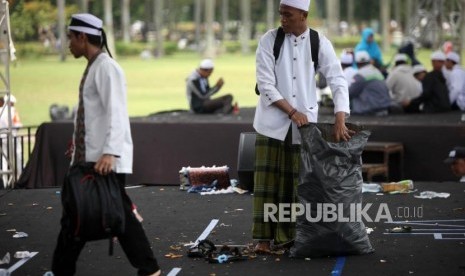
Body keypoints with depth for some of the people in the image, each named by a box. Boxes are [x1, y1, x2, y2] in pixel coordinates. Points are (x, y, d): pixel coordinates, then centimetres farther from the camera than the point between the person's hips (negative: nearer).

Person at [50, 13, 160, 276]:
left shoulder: (106, 68, -14)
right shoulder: (93, 67, 14)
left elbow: (116, 113, -22)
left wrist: (110, 153, -31)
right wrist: (80, 143, 22)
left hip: (106, 159, -9)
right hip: (88, 157, 9)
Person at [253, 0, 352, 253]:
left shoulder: (319, 43, -3)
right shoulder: (270, 40, -6)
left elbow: (338, 81, -6)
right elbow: (265, 83, -9)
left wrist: (340, 120, -18)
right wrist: (292, 112, -17)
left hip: (304, 120, 1)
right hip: (273, 120, -1)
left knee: (298, 180, 4)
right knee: (268, 178, -3)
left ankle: (289, 235, 13)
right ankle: (264, 237, 1)